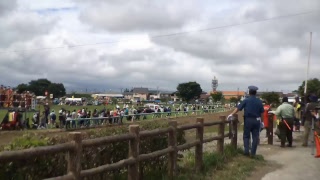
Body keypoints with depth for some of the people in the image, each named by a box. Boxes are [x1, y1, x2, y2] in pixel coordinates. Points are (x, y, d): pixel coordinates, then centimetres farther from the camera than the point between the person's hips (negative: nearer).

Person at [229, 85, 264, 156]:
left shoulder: (246, 100, -5)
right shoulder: (259, 101, 2)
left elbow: (238, 108, -10)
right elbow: (262, 113, 2)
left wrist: (232, 114, -7)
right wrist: (260, 119, 15)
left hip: (248, 120, -2)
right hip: (257, 120, 2)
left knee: (246, 136, 10)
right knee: (255, 137, 8)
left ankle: (246, 151, -1)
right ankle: (253, 153, 10)